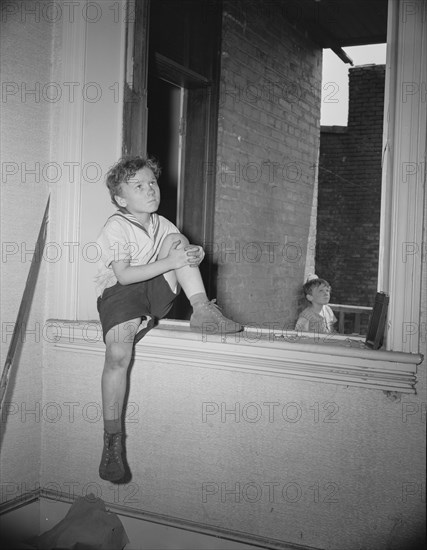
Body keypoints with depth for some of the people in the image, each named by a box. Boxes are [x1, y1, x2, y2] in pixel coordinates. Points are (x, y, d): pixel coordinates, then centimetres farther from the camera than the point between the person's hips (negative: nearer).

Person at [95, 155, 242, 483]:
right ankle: (113, 438, -18)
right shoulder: (116, 228, -9)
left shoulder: (161, 224, 12)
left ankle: (203, 312, -19)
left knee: (177, 240, -10)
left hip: (156, 292, 5)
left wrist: (193, 256, -16)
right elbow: (124, 275, -20)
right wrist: (171, 263, -27)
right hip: (119, 293, -5)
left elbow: (180, 254, 10)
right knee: (118, 353, -29)